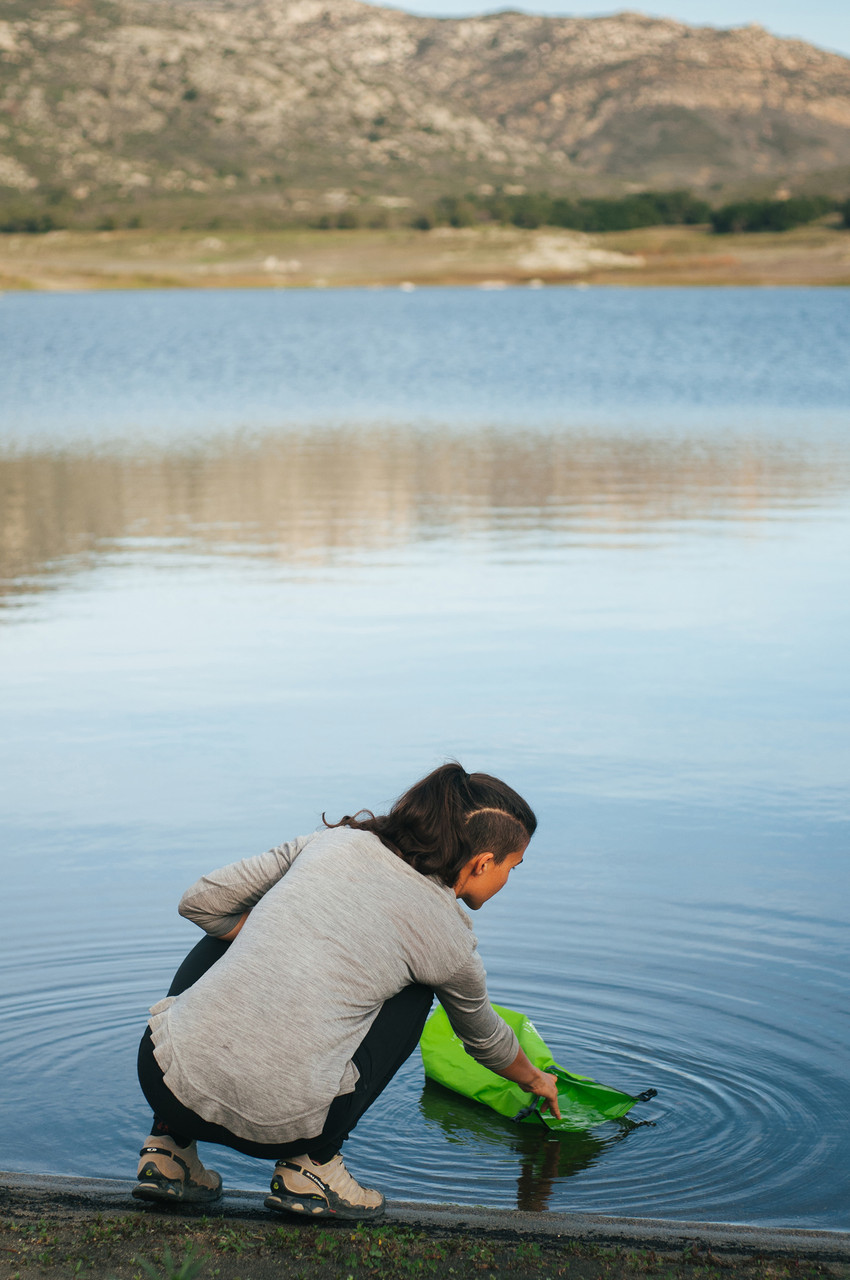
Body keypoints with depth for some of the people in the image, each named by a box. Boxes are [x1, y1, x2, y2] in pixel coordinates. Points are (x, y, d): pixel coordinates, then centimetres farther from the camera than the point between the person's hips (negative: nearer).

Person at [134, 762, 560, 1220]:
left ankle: (170, 1149, 23)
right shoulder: (447, 939, 8)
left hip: (166, 1079, 2)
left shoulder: (334, 840, 13)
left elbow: (202, 902, 14)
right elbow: (483, 1036, 29)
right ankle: (311, 1164, 12)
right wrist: (535, 1081, 50)